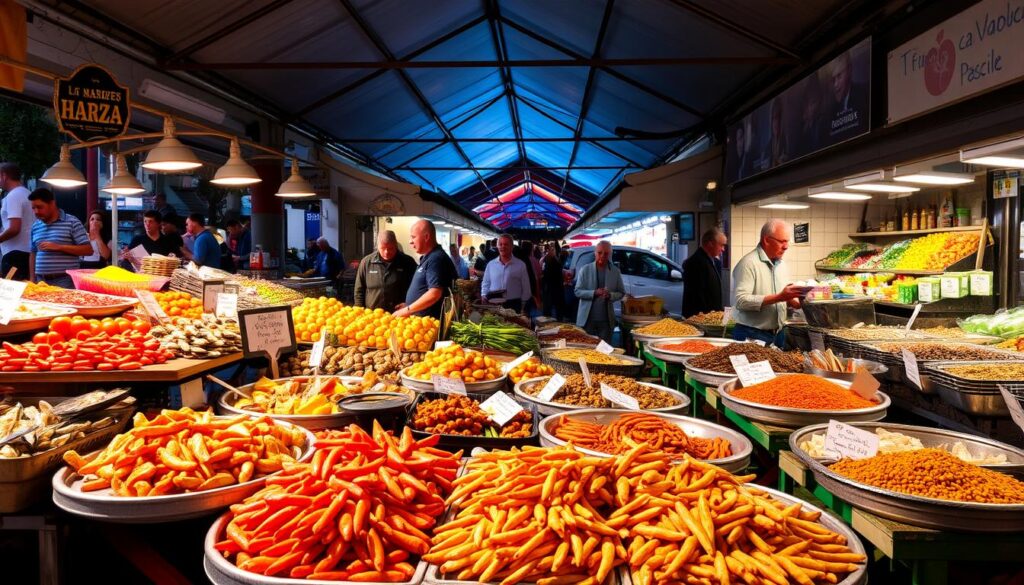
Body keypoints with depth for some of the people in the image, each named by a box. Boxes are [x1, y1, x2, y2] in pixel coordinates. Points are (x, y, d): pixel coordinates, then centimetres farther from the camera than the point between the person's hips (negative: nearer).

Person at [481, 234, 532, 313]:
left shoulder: (520, 265, 1)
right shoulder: (491, 264, 8)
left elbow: (526, 288, 3)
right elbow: (486, 283, 16)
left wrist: (522, 306, 1)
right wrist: (484, 295, -1)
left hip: (513, 305, -2)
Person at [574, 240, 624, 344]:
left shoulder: (615, 271, 3)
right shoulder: (585, 269, -2)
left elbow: (621, 293, 6)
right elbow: (578, 291, -4)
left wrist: (610, 295, -15)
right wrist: (594, 293, -20)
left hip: (606, 320, 1)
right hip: (587, 319, -1)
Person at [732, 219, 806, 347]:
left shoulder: (780, 264, 12)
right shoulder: (748, 263, -15)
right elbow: (740, 300, -25)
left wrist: (790, 300, 0)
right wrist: (778, 297, -26)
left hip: (777, 335, 8)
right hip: (751, 336, -8)